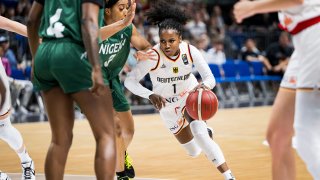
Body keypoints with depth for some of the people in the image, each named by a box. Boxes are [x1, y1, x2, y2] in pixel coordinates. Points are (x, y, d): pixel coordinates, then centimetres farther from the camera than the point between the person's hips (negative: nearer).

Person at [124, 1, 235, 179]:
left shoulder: (190, 51, -25)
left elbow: (210, 78, -22)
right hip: (168, 104, 1)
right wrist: (151, 95, -45)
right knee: (194, 152, 11)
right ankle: (204, 131, 48)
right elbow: (130, 81, -29)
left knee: (200, 135, -29)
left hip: (191, 96, -1)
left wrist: (204, 85, -46)